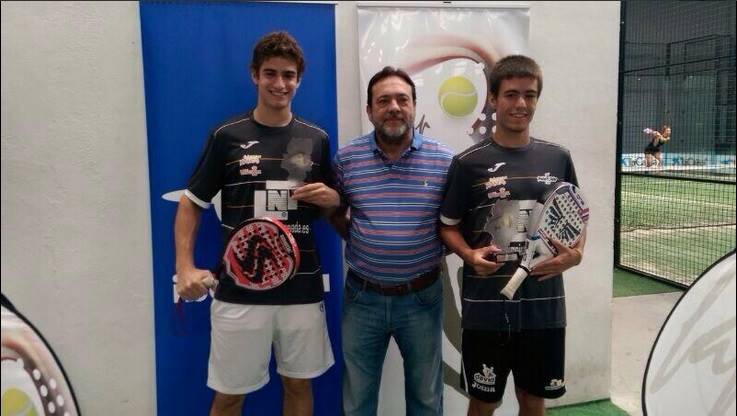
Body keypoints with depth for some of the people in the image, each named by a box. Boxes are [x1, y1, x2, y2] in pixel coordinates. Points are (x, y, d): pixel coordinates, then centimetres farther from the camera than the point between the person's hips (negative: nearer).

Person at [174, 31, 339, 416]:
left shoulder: (317, 139, 5)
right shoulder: (226, 136, -2)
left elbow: (333, 206, 15)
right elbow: (191, 204, 2)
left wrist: (331, 198, -8)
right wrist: (185, 267, -10)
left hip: (302, 289, 3)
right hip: (239, 290, -2)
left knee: (299, 384, 15)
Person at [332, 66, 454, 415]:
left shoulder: (444, 160, -6)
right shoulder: (346, 158, -3)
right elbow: (334, 212, 11)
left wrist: (436, 249, -5)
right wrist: (360, 242, 0)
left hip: (422, 297, 0)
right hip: (363, 296, 1)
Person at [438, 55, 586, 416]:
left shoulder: (557, 158, 4)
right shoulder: (469, 162, -5)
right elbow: (448, 226, 1)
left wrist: (575, 254, -5)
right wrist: (469, 255, -17)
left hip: (544, 304, 3)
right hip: (486, 306, -2)